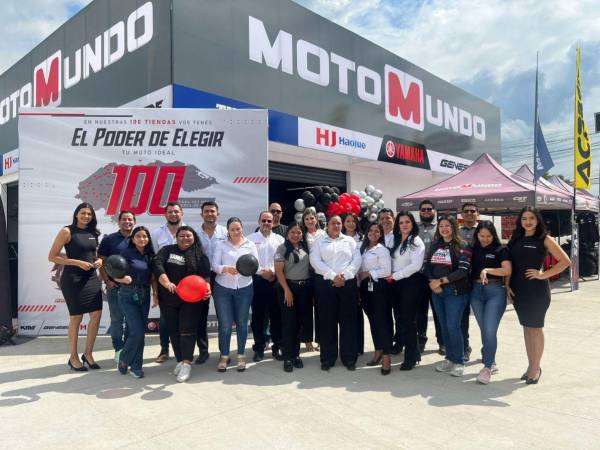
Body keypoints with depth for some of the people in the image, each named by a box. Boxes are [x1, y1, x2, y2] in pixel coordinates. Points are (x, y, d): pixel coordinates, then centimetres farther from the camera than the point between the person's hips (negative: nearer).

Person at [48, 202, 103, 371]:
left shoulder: (93, 233, 10)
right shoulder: (67, 231, -7)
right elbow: (52, 257, -9)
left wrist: (99, 260, 1)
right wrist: (78, 262, -17)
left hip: (92, 278, 6)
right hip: (73, 279, -6)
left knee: (96, 315, 2)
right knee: (76, 317, 2)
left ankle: (88, 354, 19)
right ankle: (73, 357, 19)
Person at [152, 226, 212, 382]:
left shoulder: (200, 255, 4)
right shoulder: (167, 250, 5)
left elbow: (205, 274, -7)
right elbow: (157, 265, -11)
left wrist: (207, 288, -29)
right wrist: (167, 283, -27)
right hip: (168, 299, 2)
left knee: (187, 330, -7)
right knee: (174, 331, 8)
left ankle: (187, 363, -5)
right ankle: (180, 361, 19)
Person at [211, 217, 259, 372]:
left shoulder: (250, 244, 8)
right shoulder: (221, 245, 5)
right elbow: (215, 265, -5)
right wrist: (226, 269, -25)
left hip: (244, 288, 1)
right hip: (223, 288, -1)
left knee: (242, 323, 7)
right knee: (225, 324, 2)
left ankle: (241, 355, 18)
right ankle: (224, 356, 15)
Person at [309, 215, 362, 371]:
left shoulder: (350, 241, 13)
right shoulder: (319, 242, 9)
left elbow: (357, 260, 2)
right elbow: (315, 261, -5)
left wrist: (344, 275, -12)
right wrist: (333, 276, -14)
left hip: (348, 283, 1)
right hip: (325, 284, -1)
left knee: (348, 320, 2)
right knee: (327, 321, 2)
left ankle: (349, 357, 12)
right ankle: (328, 358, 12)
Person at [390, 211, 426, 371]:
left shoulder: (416, 241, -7)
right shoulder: (395, 240, 13)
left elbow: (415, 265, -16)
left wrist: (395, 275, -12)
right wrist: (391, 276, 0)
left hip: (411, 282, -6)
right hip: (397, 283, 7)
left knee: (407, 319, -2)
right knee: (402, 318, 10)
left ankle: (410, 357, 10)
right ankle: (414, 352, 24)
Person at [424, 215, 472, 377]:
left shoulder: (462, 246, -6)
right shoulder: (435, 245, 12)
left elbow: (463, 270, -15)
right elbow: (427, 266, 10)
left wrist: (440, 281, -15)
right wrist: (432, 282, -8)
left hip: (455, 292, -5)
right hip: (437, 292, 5)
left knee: (453, 326, -7)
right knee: (444, 326, 10)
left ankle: (459, 362, 8)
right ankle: (450, 358, 22)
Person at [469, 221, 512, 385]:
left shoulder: (501, 250, -2)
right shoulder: (473, 249, 10)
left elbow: (507, 270, -13)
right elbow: (469, 268, 14)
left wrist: (487, 270, -17)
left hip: (495, 291, -5)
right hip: (476, 291, 5)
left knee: (490, 330, -10)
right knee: (484, 330, 11)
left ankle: (487, 367, -3)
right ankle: (492, 362, 24)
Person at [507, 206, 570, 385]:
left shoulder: (544, 239, -3)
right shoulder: (516, 239, 10)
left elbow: (565, 261, -8)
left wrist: (543, 275, -13)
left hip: (537, 290, -4)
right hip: (518, 290, 5)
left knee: (535, 328, 4)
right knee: (526, 328, 12)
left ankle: (536, 367, 17)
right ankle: (531, 365, 24)